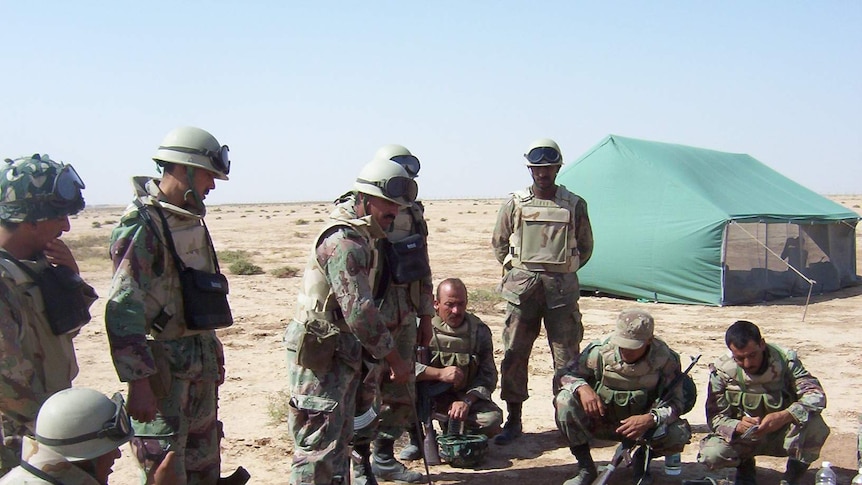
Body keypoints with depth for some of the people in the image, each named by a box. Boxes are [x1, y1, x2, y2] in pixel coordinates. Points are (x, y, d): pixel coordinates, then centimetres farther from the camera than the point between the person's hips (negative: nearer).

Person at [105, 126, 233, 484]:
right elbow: (123, 310, -22)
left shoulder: (192, 220, 10)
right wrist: (138, 382, -24)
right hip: (163, 369, -8)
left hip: (200, 362, 8)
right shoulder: (142, 226, -17)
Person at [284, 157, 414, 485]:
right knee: (318, 449, -5)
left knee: (338, 444, 19)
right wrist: (395, 360, -18)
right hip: (320, 358, -11)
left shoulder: (363, 238, 13)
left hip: (340, 356, 11)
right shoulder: (344, 241, -20)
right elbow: (359, 311, -25)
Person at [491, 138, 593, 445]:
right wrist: (515, 272, 10)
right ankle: (513, 420, 13)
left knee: (567, 355, 3)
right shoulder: (515, 204, 3)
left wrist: (563, 272, 10)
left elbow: (585, 247, 13)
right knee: (514, 354, 2)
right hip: (522, 287, 0)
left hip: (561, 288, 0)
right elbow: (498, 243, 14)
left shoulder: (575, 205, 3)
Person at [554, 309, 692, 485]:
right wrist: (582, 387, -34)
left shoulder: (665, 359, -17)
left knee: (679, 434, -29)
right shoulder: (600, 350, -19)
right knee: (565, 400, -28)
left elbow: (676, 402, -17)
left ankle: (642, 458, 7)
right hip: (600, 422, 0)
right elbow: (567, 374, -9)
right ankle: (585, 467, -9)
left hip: (642, 425, 0)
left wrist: (651, 419, -38)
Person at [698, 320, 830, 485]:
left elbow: (816, 395, -25)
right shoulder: (722, 370, -16)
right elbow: (715, 417, -16)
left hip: (782, 434, 0)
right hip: (744, 438, 1)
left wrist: (783, 416, -42)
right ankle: (745, 465, 9)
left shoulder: (785, 360, -17)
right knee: (710, 454, -29)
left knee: (815, 425, -32)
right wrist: (738, 426, -39)